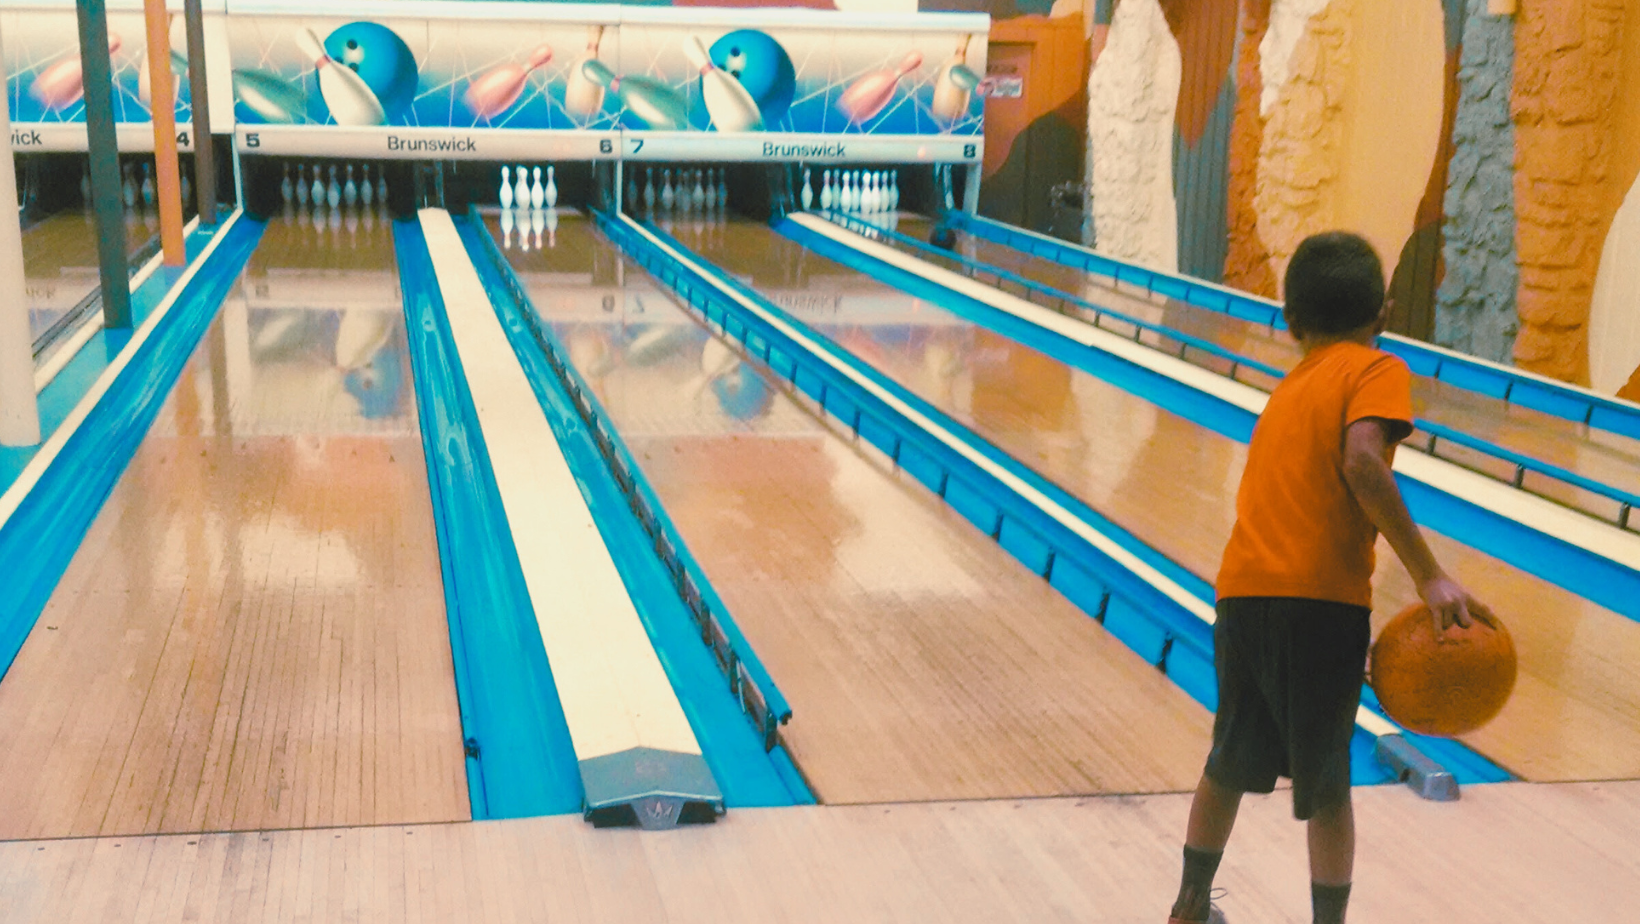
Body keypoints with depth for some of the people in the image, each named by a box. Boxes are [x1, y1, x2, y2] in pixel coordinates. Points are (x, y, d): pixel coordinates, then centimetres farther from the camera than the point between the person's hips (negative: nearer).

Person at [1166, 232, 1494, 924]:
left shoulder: (1287, 390, 22)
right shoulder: (1377, 371, 1)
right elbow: (1362, 461, -18)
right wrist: (1429, 576, -20)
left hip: (1241, 594, 6)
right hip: (1320, 600, -6)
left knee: (1229, 765, 22)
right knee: (1326, 789, 8)